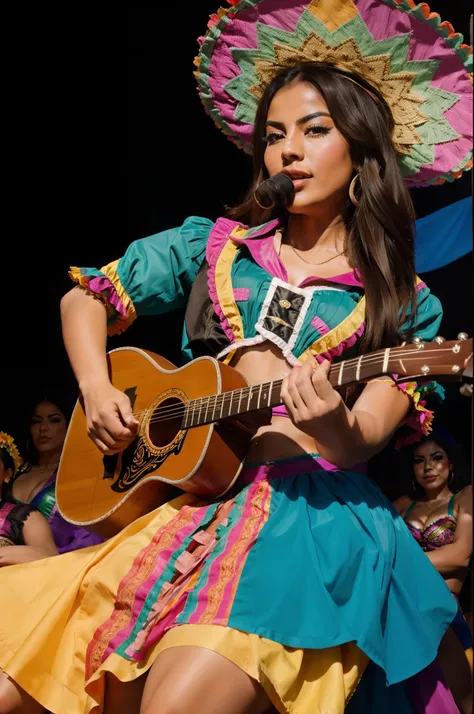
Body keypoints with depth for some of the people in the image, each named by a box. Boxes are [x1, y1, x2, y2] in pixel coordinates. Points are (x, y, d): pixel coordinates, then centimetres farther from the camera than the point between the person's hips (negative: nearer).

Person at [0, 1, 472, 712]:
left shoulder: (405, 304, 7)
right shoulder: (212, 247, 15)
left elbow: (362, 443, -6)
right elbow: (83, 299, 22)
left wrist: (335, 427, -29)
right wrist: (97, 390, 3)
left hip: (313, 513, -3)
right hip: (182, 498, 4)